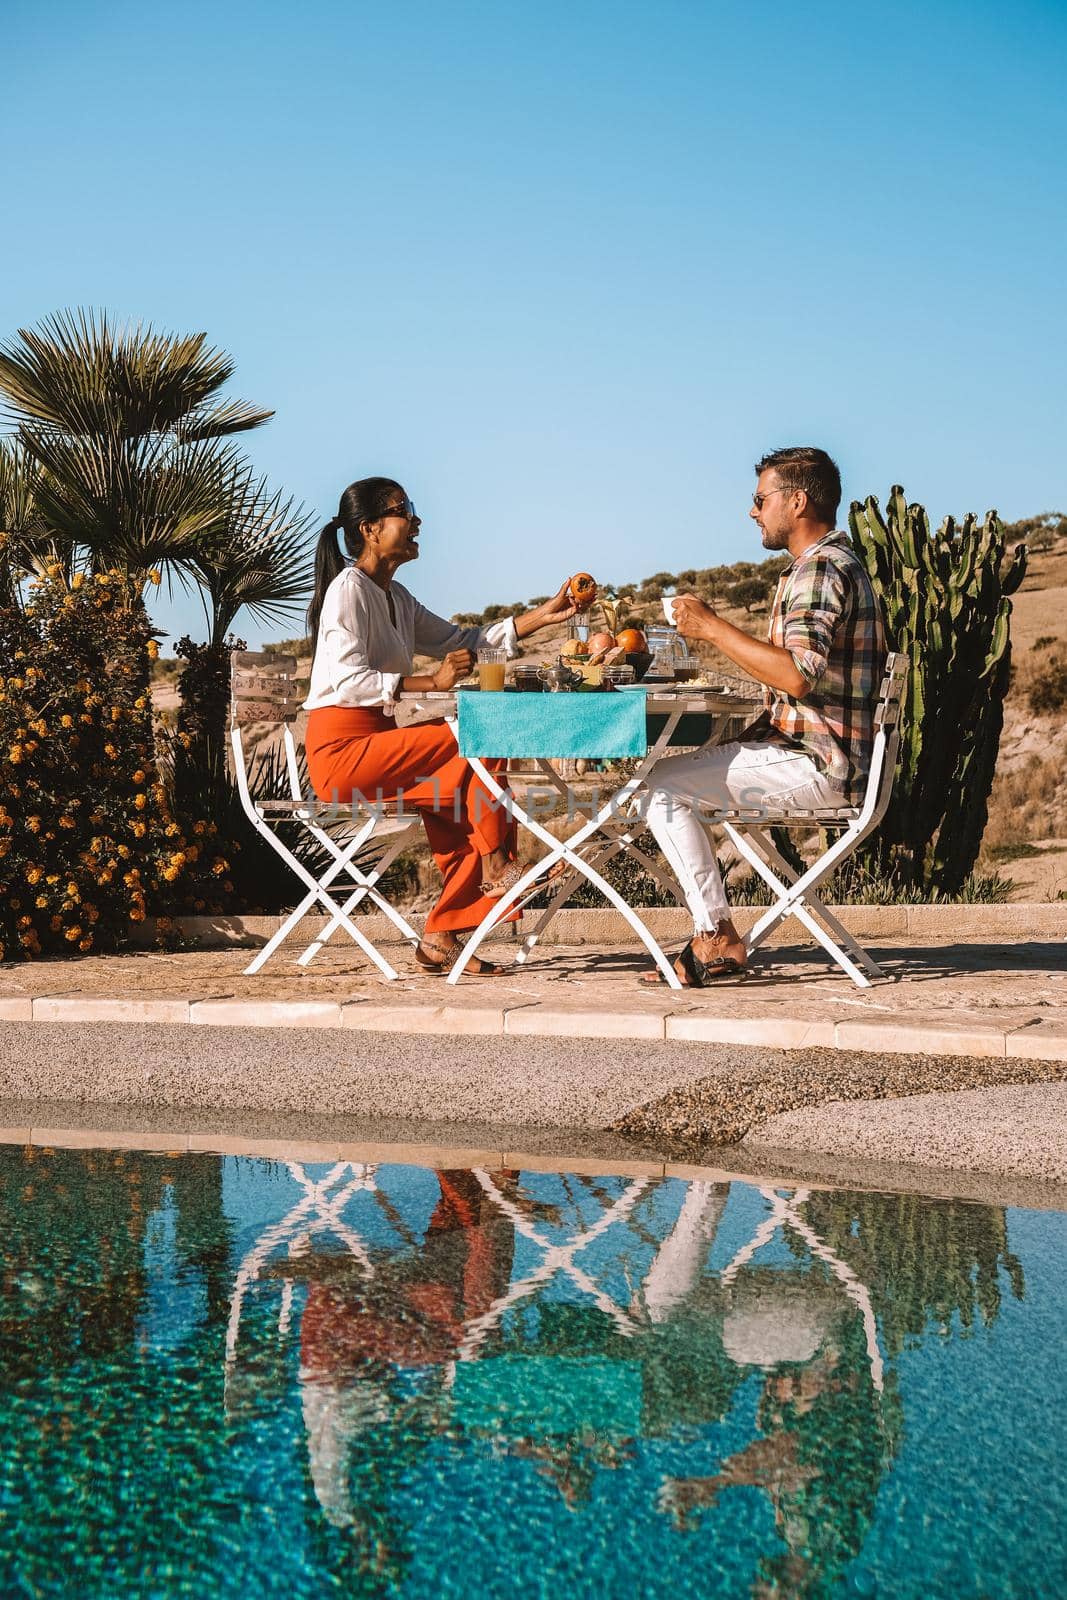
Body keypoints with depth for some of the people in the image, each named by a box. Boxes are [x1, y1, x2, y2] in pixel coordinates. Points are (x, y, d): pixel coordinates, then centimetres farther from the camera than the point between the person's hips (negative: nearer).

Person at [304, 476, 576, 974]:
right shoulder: (349, 588, -10)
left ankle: (441, 937, -6)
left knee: (463, 800, -8)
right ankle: (495, 864, -5)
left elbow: (463, 642, 21)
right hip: (341, 750, -9)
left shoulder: (396, 598, 18)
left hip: (375, 742, 9)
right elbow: (349, 681, -21)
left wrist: (544, 615, 14)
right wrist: (432, 682, -26)